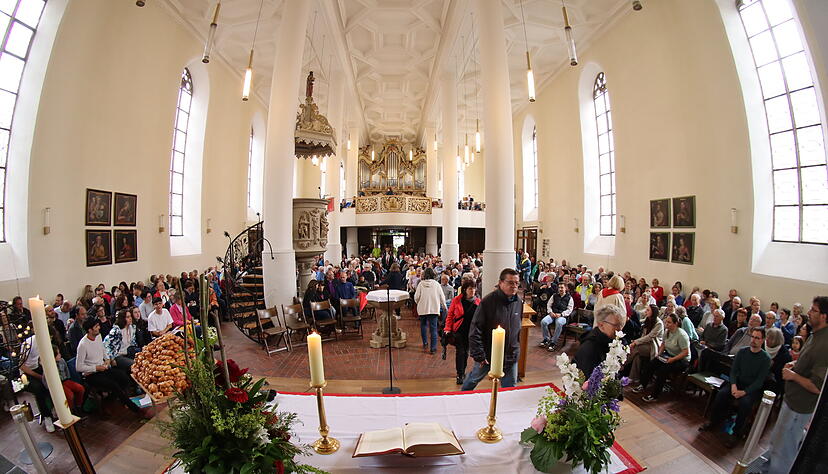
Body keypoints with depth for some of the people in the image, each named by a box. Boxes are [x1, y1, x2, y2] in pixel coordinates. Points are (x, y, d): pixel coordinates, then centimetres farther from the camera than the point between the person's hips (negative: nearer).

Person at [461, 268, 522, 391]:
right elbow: (475, 330, -18)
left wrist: (516, 350, 14)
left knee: (510, 387, 13)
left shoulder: (519, 302, -2)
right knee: (474, 378, 19)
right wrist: (478, 355, -18)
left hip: (510, 357, 3)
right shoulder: (488, 301, -20)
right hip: (488, 354, -3)